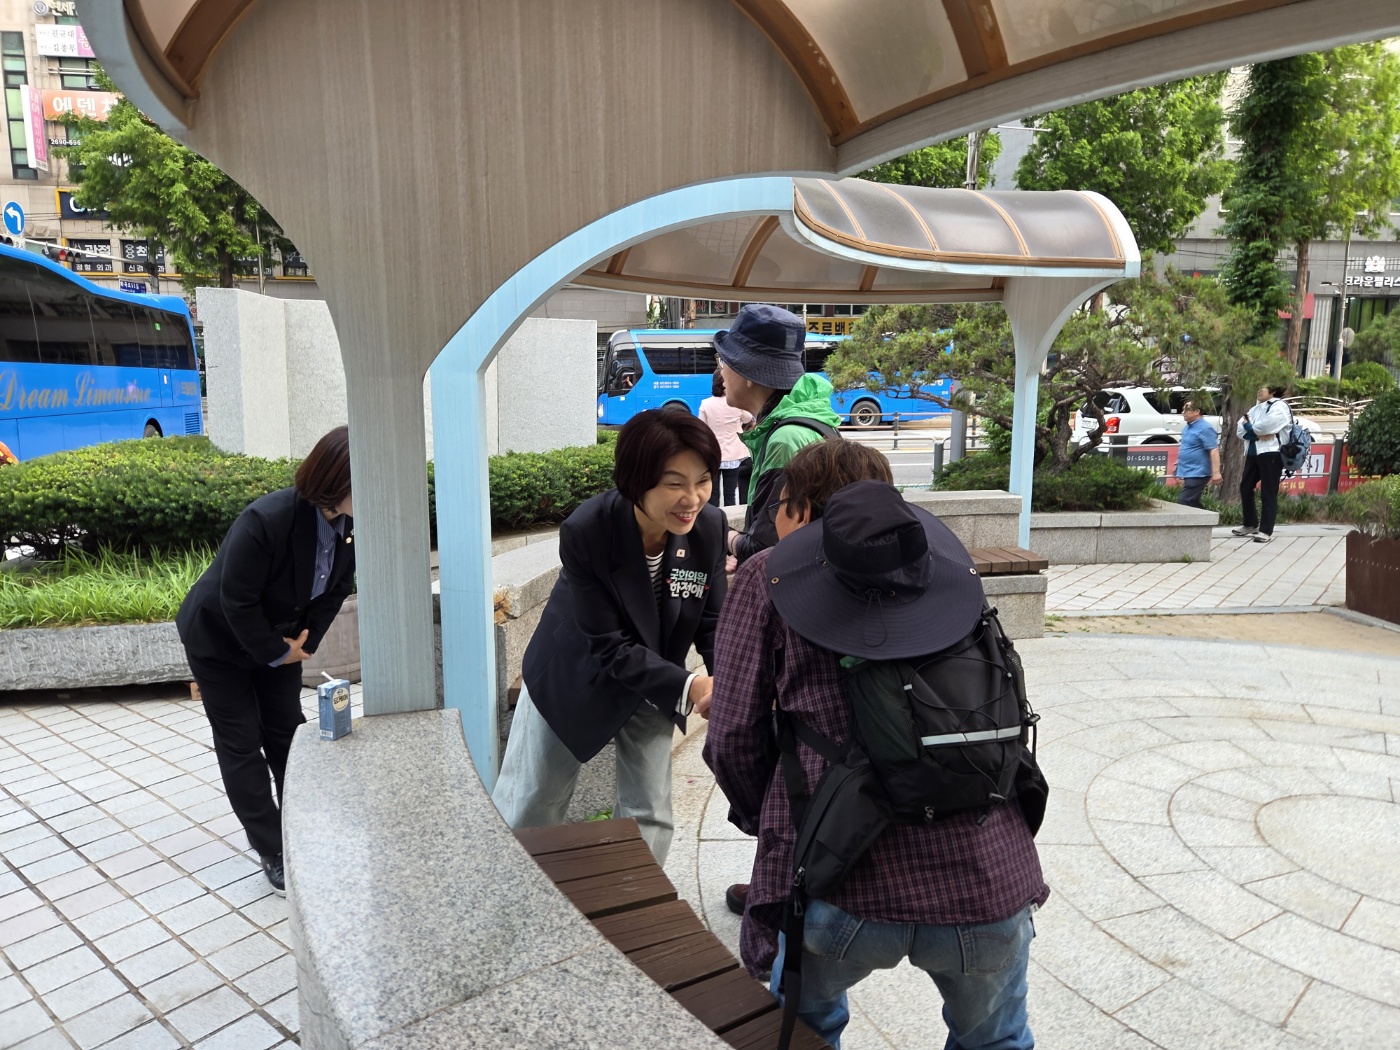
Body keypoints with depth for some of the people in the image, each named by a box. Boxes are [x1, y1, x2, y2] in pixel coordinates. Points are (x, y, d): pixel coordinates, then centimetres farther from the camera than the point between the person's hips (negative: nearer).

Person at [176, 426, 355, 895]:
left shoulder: (351, 524, -18)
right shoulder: (266, 521, -37)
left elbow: (336, 589, -3)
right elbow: (236, 601, -29)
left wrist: (304, 641, -11)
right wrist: (277, 653, -18)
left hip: (279, 638, 6)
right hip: (219, 639, -6)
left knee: (288, 732, 11)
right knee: (241, 744, 1)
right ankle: (275, 853, 10)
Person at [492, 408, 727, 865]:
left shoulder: (710, 526, -22)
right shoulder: (586, 532, -33)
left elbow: (711, 624, -11)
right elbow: (610, 647, -28)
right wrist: (689, 687, -37)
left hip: (653, 682, 3)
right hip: (575, 678, -2)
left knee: (650, 815, 10)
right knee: (527, 812, 15)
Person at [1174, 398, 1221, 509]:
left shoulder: (1205, 428, -15)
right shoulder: (1188, 427, 14)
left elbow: (1214, 450, -21)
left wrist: (1216, 472, -27)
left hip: (1197, 473, -10)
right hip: (1188, 472, 10)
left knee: (1183, 503, -16)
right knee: (1193, 504, 13)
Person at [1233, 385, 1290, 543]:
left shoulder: (1279, 406, -2)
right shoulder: (1255, 409, 20)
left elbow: (1267, 425, -20)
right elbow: (1239, 430, 7)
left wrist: (1249, 427, -1)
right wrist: (1257, 435, -11)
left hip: (1271, 453, -8)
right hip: (1253, 454, 8)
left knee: (1268, 493, -6)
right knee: (1245, 488, 12)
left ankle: (1266, 531, -3)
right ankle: (1250, 524, 26)